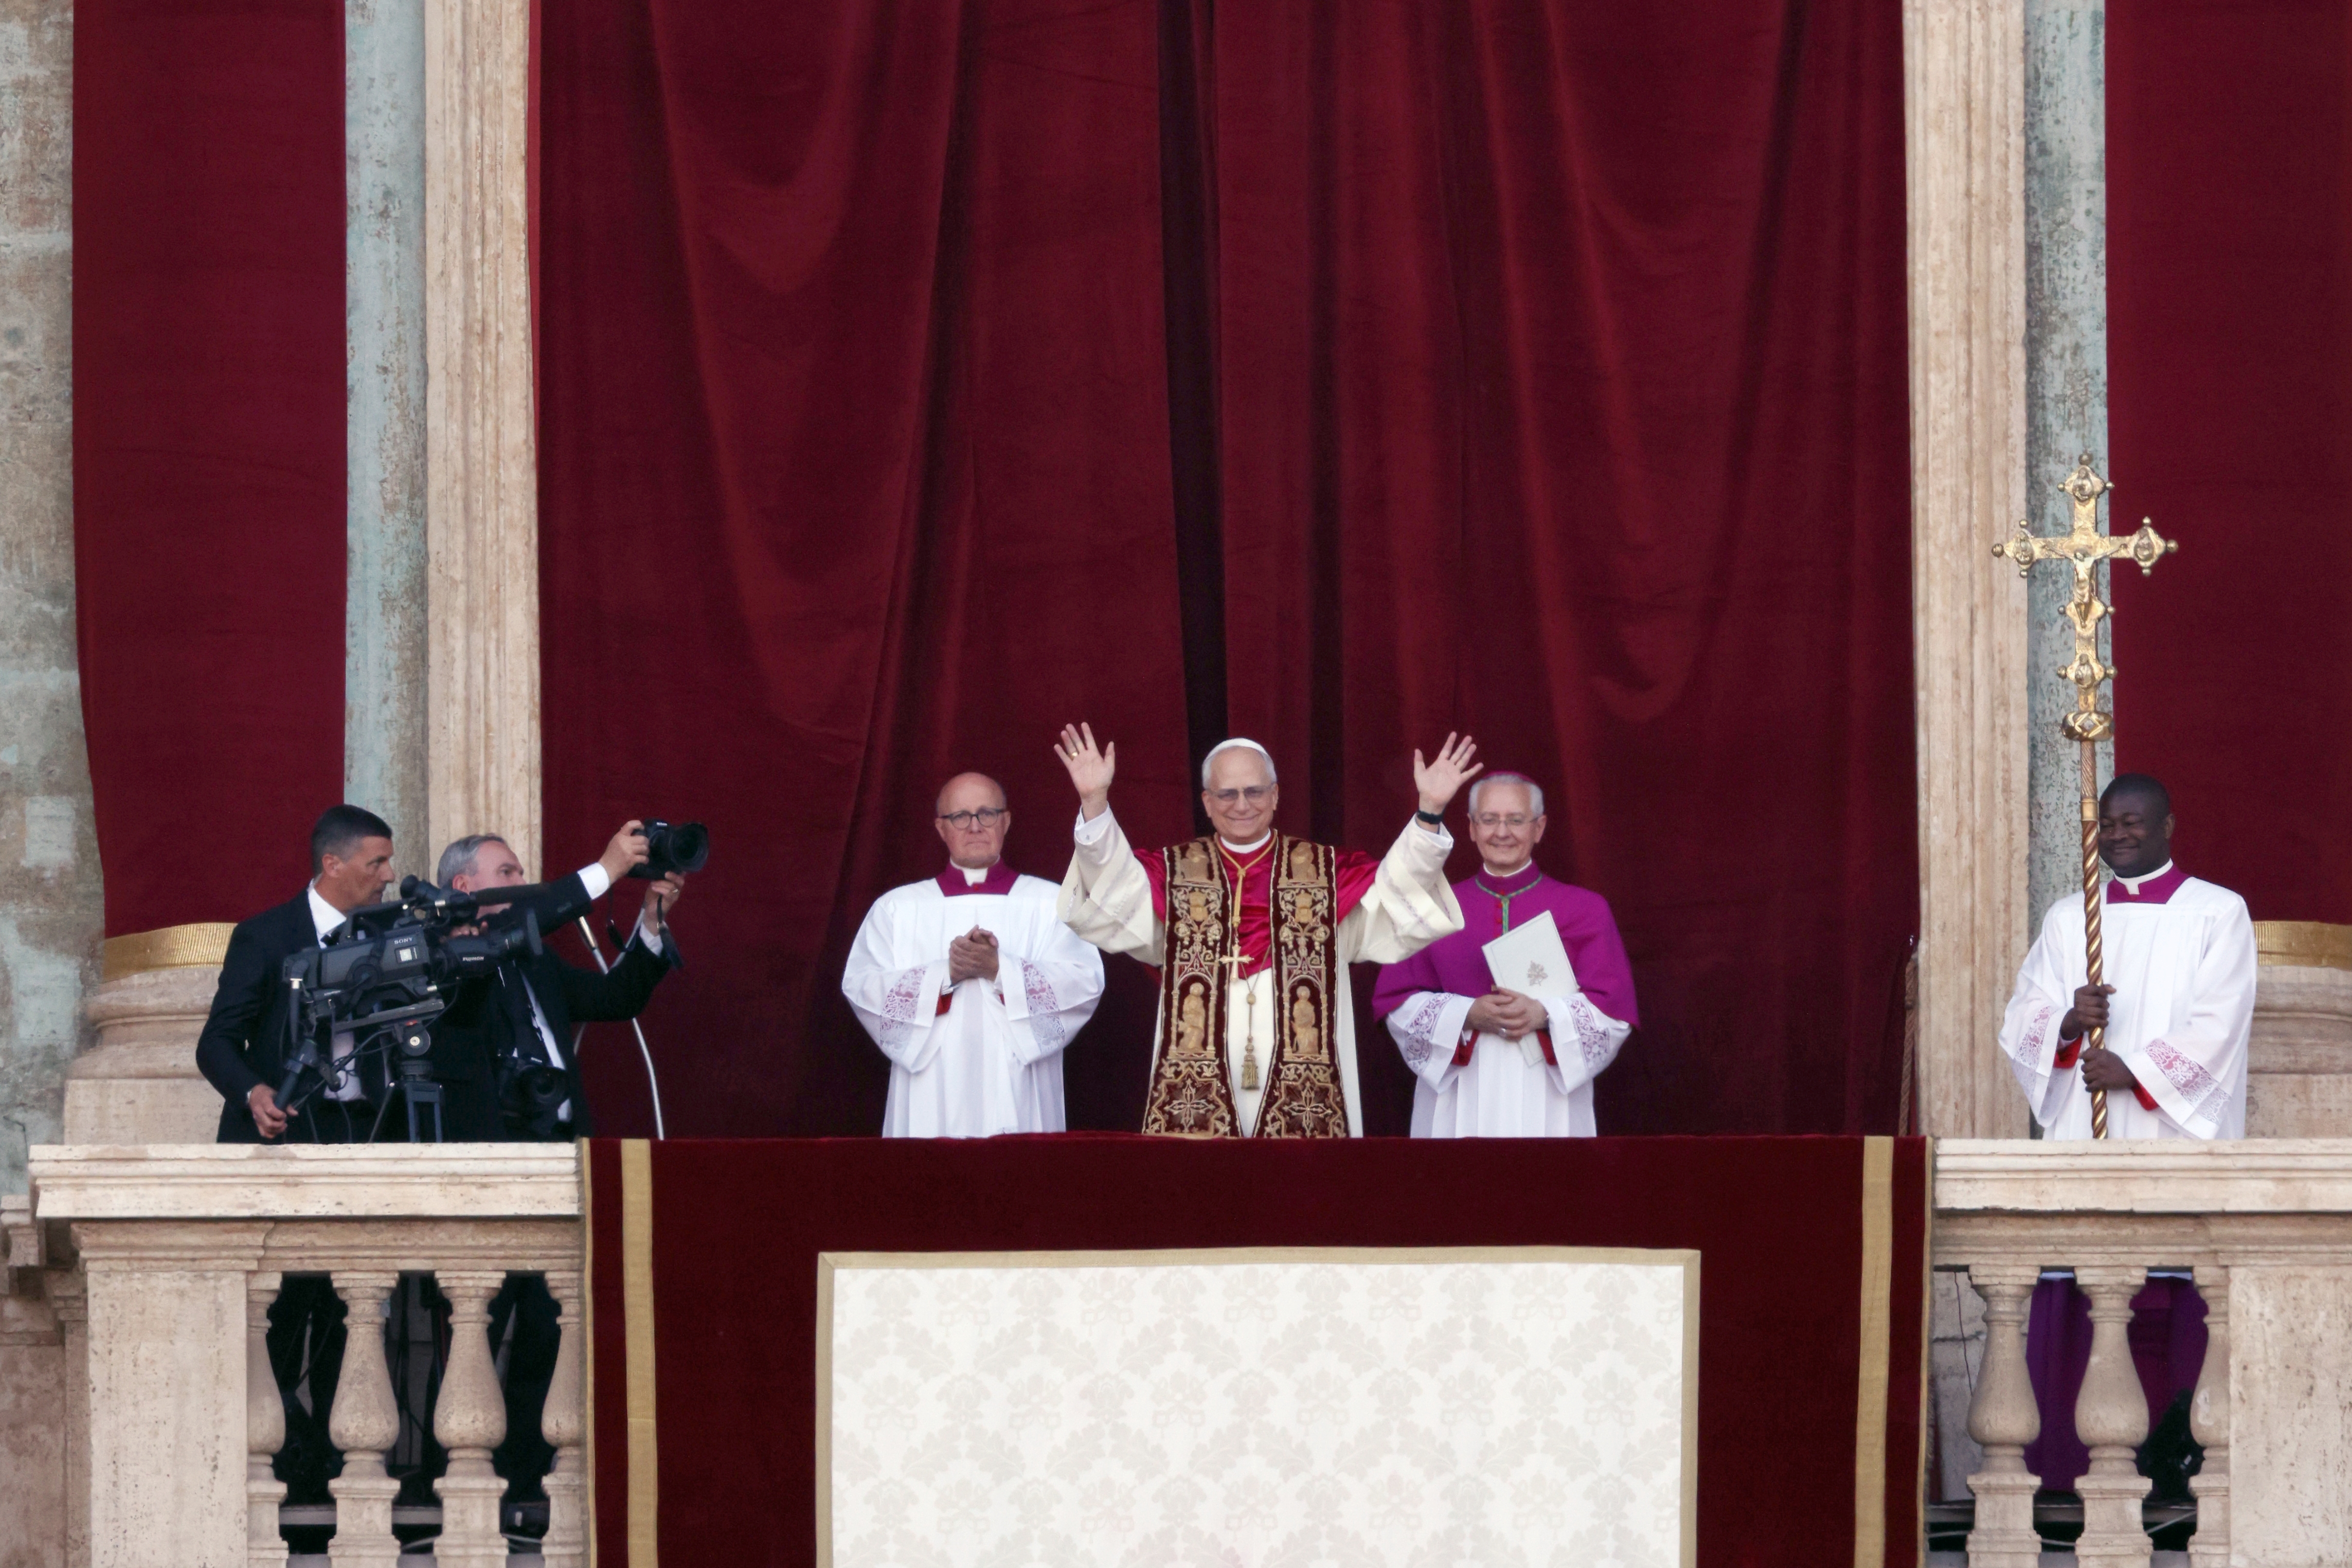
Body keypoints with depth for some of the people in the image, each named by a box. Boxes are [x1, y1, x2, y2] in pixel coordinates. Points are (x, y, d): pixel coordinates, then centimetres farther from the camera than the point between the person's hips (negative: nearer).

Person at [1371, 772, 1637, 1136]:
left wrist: (1545, 1016, -15)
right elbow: (1396, 1004, 4)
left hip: (1547, 1103, -1)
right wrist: (1468, 1016, -13)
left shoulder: (1584, 911, 7)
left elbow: (1614, 1011, 2)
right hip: (1459, 1103, 1)